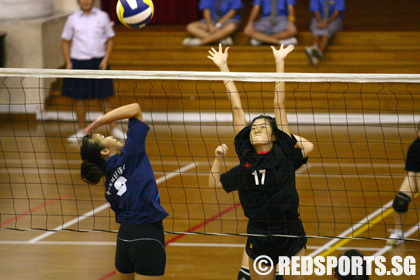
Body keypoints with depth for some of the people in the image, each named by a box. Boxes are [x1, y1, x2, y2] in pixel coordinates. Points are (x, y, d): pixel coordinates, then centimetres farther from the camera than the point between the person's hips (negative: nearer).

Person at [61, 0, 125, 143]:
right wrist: (68, 63, -2)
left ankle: (114, 128, 5)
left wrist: (105, 59, -4)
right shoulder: (73, 19, 3)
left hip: (98, 62, 0)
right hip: (78, 62, 0)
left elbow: (109, 40, 8)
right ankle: (81, 130, 15)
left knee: (103, 97, -1)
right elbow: (65, 42, 8)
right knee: (78, 97, 3)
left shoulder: (102, 17, 3)